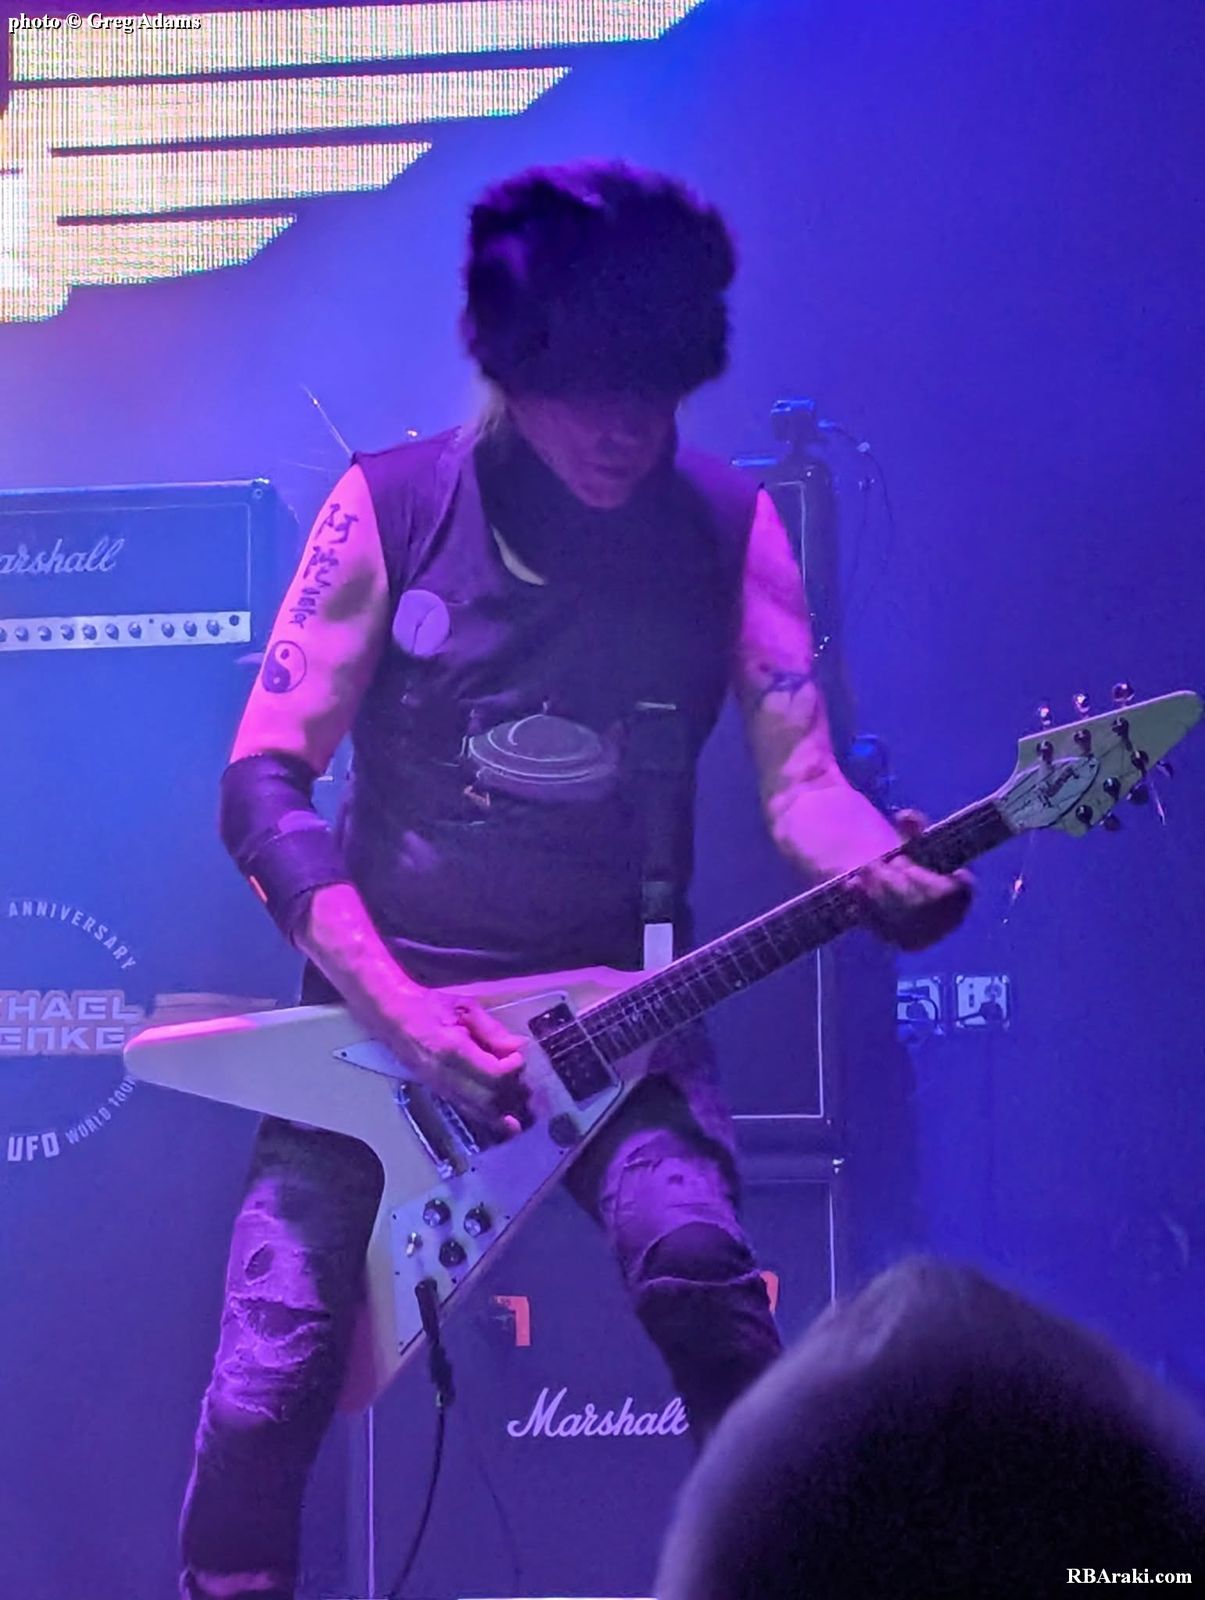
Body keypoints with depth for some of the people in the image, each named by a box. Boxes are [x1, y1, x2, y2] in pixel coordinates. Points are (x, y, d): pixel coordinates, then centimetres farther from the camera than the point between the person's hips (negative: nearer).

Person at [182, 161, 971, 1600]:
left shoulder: (730, 529, 1)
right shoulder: (391, 508, -4)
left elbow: (798, 772, -3)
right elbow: (264, 782, -7)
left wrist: (882, 873, -28)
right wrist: (397, 1009, -18)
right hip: (377, 996, 0)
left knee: (695, 1259, -28)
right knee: (267, 1384, -12)